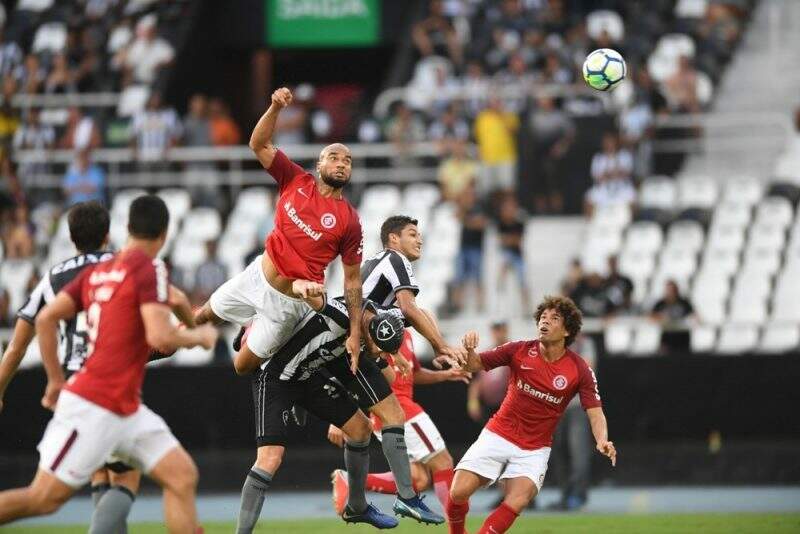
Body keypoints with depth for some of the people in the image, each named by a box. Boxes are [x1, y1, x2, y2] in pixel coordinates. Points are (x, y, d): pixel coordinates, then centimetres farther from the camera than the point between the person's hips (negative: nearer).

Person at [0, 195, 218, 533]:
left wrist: (56, 380, 14)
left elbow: (45, 319, 8)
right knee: (43, 498, -5)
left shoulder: (96, 271, 12)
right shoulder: (149, 269, -11)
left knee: (183, 476, 4)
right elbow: (160, 337, -21)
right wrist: (200, 336, -2)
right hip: (94, 407, -9)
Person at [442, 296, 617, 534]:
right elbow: (473, 365, 0)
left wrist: (602, 441, -29)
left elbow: (595, 413, -9)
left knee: (516, 503, -24)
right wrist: (468, 350, -23)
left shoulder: (580, 370, -8)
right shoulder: (520, 351, -5)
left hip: (534, 449, -1)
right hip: (497, 435, 1)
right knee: (458, 492, -12)